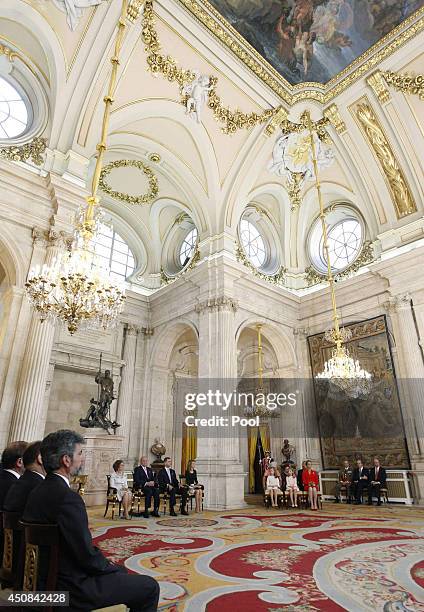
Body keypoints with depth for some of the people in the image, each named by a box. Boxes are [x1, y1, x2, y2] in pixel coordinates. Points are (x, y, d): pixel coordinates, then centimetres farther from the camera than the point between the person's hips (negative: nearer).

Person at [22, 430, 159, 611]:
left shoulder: (37, 492, 2)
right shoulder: (67, 497, -26)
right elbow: (87, 555, -23)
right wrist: (113, 568, -3)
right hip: (71, 589, -9)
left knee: (119, 570, 27)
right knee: (150, 587, -1)